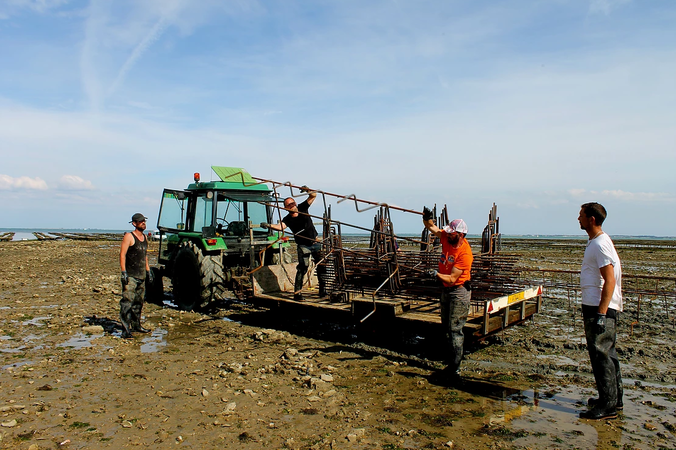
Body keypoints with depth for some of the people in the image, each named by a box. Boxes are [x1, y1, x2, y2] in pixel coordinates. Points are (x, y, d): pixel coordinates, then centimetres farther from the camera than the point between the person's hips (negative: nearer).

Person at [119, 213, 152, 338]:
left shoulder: (144, 237, 15)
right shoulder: (129, 237, -8)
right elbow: (122, 255, -13)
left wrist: (148, 271, 21)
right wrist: (124, 272, -19)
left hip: (141, 276, 8)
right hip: (130, 276, -8)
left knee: (139, 302, 15)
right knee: (127, 302, -10)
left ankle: (136, 325, 26)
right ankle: (125, 329, -10)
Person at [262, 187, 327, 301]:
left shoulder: (302, 208, -1)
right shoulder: (287, 219, -9)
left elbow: (313, 196, -1)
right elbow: (280, 226, -30)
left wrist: (308, 190, -21)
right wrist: (269, 225, -47)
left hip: (315, 243, 4)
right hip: (303, 246, -3)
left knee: (321, 265, 6)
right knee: (302, 268, -13)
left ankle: (322, 289, 18)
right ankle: (297, 293, -8)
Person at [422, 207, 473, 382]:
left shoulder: (465, 253, -24)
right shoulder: (446, 237, -4)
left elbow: (452, 278, -24)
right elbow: (431, 226, 6)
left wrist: (437, 274, -39)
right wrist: (427, 216, -13)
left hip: (459, 291, -8)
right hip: (446, 289, 9)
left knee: (455, 330, -7)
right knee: (446, 327, 17)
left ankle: (454, 371, -2)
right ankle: (453, 355, 32)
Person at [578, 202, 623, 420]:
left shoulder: (600, 244, -17)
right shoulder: (594, 242, 14)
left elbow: (610, 281, -22)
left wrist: (601, 314, -24)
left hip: (600, 309, -10)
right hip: (596, 307, 10)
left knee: (601, 355, -5)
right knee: (607, 353, 17)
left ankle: (607, 406, 2)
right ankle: (614, 398, 28)